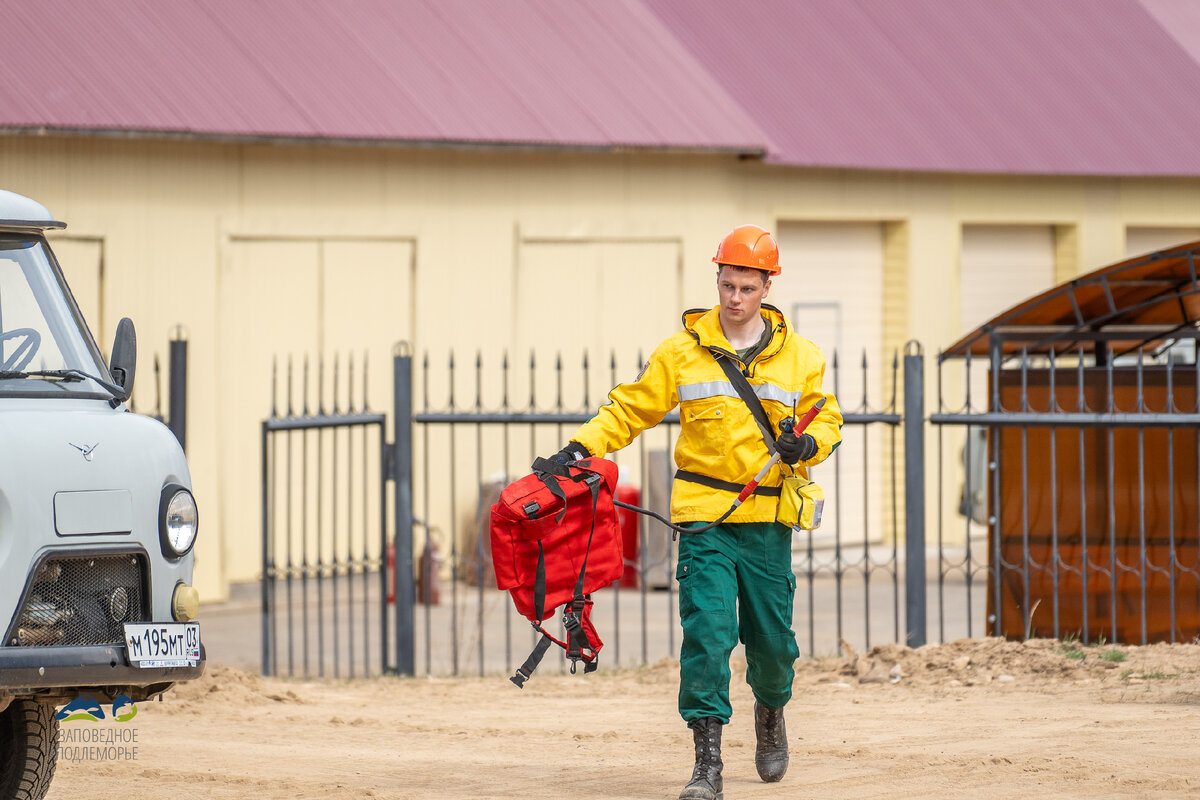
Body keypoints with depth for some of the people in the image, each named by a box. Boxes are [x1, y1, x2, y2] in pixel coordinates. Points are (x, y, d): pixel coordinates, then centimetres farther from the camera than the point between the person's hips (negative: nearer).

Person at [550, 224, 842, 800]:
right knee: (707, 632, -14)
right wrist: (583, 445, -6)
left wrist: (807, 445, -7)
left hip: (768, 519, 1)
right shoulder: (682, 351, 2)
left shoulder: (799, 356, 5)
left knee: (772, 638, 7)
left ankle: (771, 713, 40)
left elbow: (827, 419, 15)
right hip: (704, 518, -1)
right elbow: (631, 408, 8)